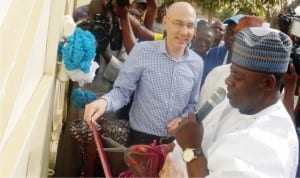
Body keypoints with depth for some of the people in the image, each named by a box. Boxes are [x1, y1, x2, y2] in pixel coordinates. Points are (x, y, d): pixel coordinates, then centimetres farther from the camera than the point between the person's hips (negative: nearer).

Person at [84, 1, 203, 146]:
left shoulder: (197, 63, -1)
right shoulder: (142, 51, -14)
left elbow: (192, 104, 10)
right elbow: (122, 91, -11)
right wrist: (105, 101, -32)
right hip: (141, 138, -3)